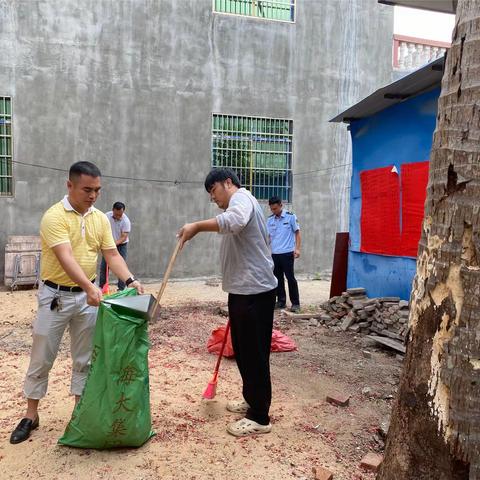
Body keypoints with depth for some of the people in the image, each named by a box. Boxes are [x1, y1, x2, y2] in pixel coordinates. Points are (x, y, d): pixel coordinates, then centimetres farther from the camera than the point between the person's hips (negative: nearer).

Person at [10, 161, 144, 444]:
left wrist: (130, 280, -15)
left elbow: (112, 255, 1)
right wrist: (89, 287, -41)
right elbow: (66, 258, -28)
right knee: (42, 358, 9)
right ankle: (31, 415, 25)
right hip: (55, 295, -4)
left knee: (84, 358, 13)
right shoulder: (54, 216, -17)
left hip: (88, 296, 5)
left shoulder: (101, 218, 2)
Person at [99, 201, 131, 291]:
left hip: (121, 245, -3)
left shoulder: (126, 221, -23)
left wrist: (114, 243, -37)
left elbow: (123, 237, -24)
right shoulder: (107, 216, -12)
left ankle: (121, 288, 3)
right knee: (104, 266, 5)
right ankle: (101, 286, 17)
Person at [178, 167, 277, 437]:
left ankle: (260, 418, 10)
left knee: (254, 354, -2)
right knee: (243, 350, 19)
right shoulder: (242, 204, 24)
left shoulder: (241, 197, -9)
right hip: (244, 290, 11)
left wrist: (198, 226, -36)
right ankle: (252, 400, 34)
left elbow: (235, 221, -34)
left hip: (254, 291, -11)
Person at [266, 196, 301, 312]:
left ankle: (295, 303, 4)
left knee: (290, 278, -3)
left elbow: (297, 233, -1)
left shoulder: (290, 216, -4)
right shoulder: (269, 220, 8)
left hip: (287, 253, -4)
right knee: (278, 278, 9)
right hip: (274, 254, 5)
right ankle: (281, 301, 20)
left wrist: (297, 248, -10)